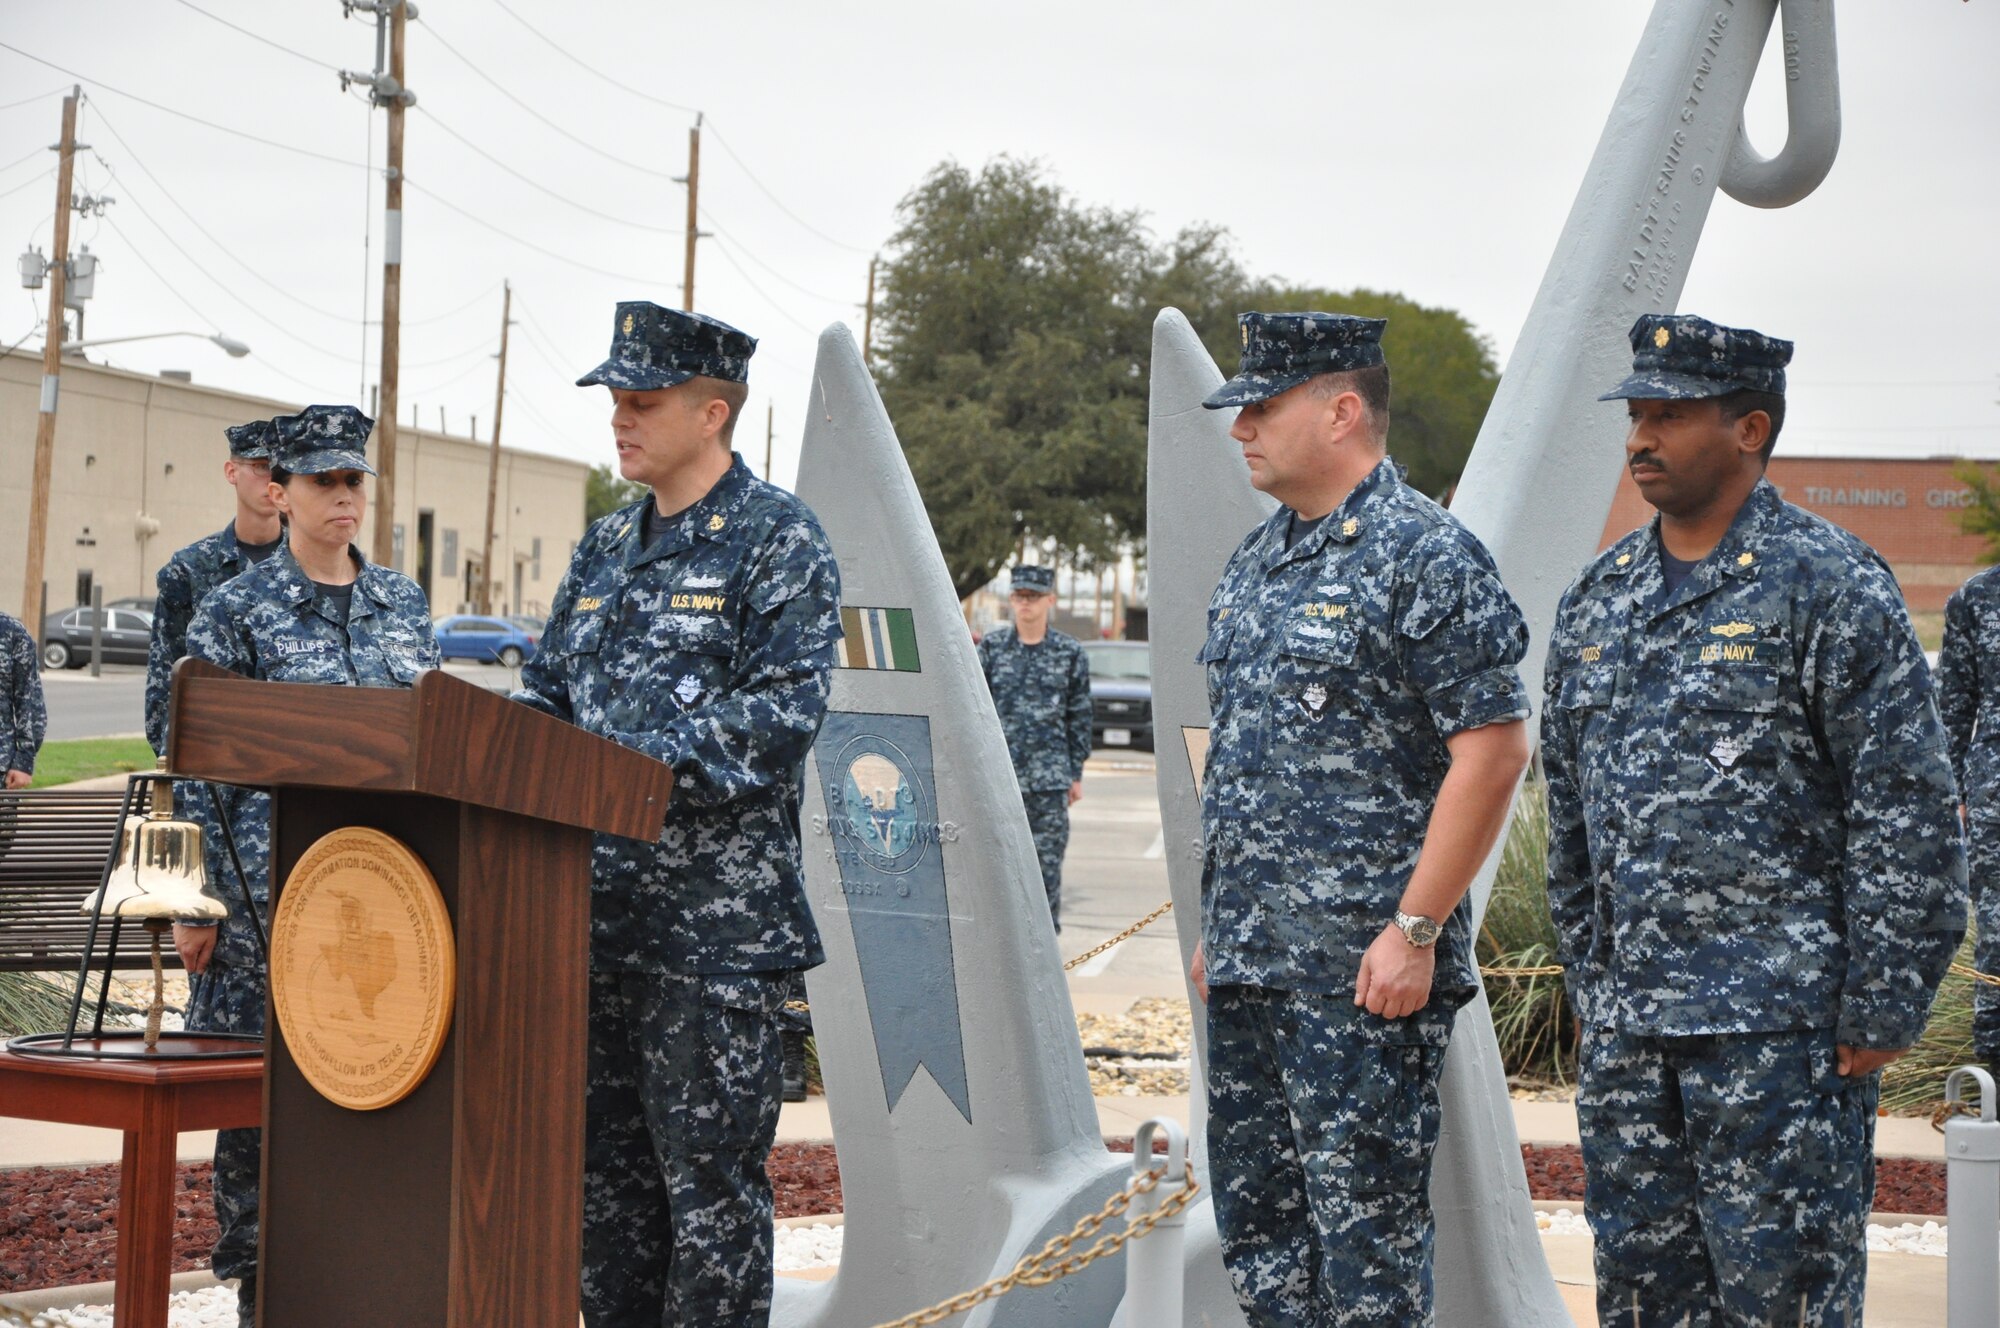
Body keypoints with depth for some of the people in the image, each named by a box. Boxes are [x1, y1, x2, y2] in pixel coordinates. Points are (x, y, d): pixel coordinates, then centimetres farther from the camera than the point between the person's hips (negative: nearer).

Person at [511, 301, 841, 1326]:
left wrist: (639, 766, -25)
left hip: (717, 921, -7)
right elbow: (548, 694, 19)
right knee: (605, 1162, 13)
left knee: (708, 1173, -3)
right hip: (597, 911, 8)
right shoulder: (605, 549, 16)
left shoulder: (779, 540, -6)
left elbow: (783, 711, -17)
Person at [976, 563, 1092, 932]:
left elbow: (1079, 716, 7)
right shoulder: (992, 646, 5)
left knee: (1047, 857, -3)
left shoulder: (1069, 652, 4)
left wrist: (1076, 773, 5)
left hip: (1049, 775, -1)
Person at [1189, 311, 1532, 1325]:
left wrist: (1413, 931, -18)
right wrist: (1216, 926, 18)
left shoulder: (1427, 556, -11)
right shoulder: (1255, 561, 16)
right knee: (1256, 1219, 13)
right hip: (1249, 965, 9)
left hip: (1364, 970, -9)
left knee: (1365, 1229, -4)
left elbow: (1492, 753, -16)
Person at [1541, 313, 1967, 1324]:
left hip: (1780, 1021, -7)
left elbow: (1909, 812, -10)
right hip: (1626, 1024, 7)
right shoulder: (1598, 597, 13)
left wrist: (1880, 1013, -12)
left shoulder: (1829, 584, -8)